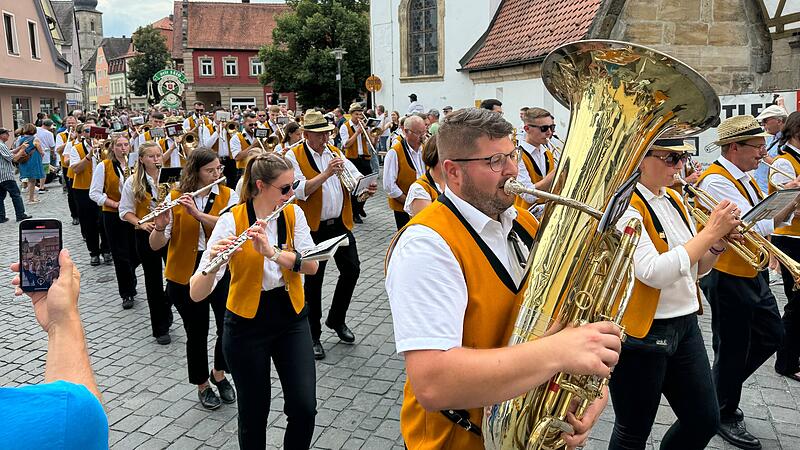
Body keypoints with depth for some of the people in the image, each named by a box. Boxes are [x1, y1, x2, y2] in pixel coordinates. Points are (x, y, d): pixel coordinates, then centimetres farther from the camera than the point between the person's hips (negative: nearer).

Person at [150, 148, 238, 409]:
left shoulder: (228, 195, -1)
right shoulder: (175, 197, -3)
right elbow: (155, 245, -6)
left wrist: (197, 213, -29)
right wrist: (160, 226, -27)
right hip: (186, 276, -1)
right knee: (197, 333, 8)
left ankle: (219, 373, 28)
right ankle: (202, 385, 32)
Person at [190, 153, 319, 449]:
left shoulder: (294, 213, -3)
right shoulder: (231, 220, -16)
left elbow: (312, 265, -16)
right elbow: (196, 293, -21)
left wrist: (271, 251, -31)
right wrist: (213, 261, -42)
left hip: (292, 318, 3)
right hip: (247, 325, -3)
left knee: (304, 408, -3)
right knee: (254, 412, 9)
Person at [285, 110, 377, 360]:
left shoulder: (335, 152, 10)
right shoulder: (294, 156, -7)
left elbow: (355, 176, 3)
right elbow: (300, 190, -20)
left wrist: (367, 186, -18)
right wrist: (327, 173, -27)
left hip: (340, 223, 5)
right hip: (314, 227, -5)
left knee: (352, 269, 8)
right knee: (313, 280, 4)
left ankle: (336, 320, 30)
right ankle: (313, 334, 20)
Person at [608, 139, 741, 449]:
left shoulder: (674, 199, 9)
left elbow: (696, 268, 14)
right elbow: (654, 273, -27)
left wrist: (719, 242, -6)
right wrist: (710, 231, -21)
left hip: (685, 324, 8)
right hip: (641, 332, -8)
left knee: (704, 421, 15)